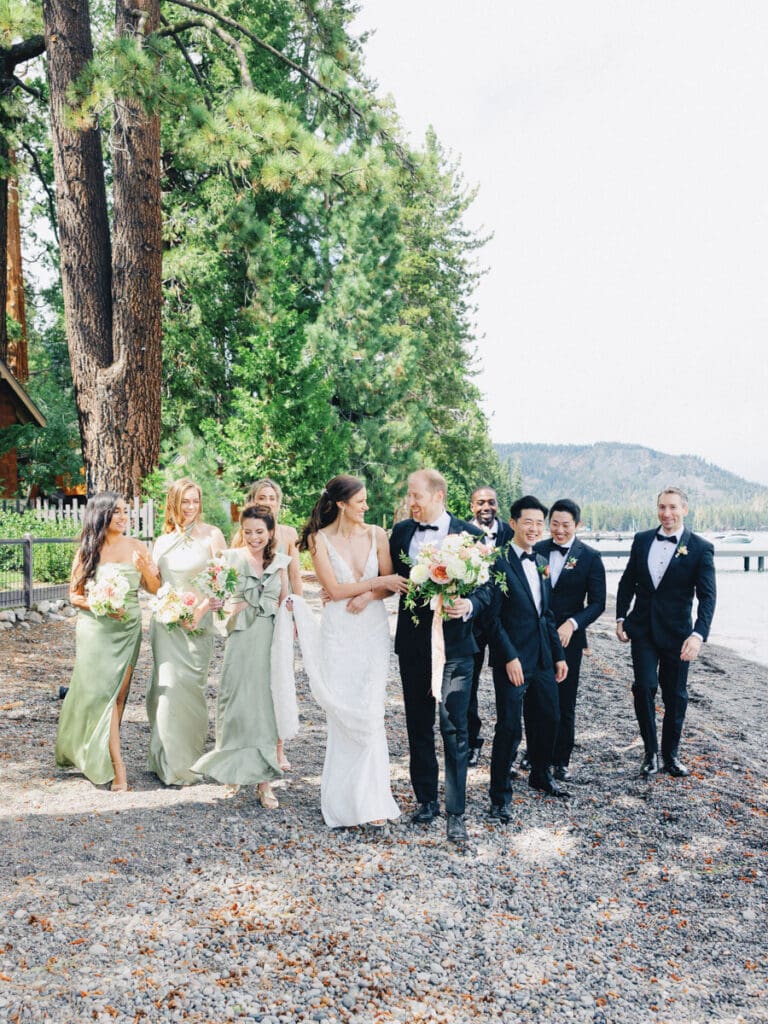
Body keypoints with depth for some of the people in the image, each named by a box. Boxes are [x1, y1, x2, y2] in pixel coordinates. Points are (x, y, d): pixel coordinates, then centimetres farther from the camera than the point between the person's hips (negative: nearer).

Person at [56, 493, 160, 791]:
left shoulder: (136, 547, 3)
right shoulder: (87, 551, -1)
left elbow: (155, 589, 4)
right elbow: (74, 595, 2)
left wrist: (144, 567, -15)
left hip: (129, 629, 2)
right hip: (96, 629, -2)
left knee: (119, 693, 6)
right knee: (104, 692, -6)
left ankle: (103, 750, 24)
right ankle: (117, 766, -4)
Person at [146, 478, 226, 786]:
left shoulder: (212, 535, -3)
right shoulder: (163, 540, 12)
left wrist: (200, 609, -18)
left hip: (197, 623, -4)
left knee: (188, 686, -3)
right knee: (166, 685, 4)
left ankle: (185, 762, 10)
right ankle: (166, 759, 16)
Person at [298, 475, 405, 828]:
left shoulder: (376, 534, 3)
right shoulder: (320, 539, -4)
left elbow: (391, 584, 5)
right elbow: (335, 589, -8)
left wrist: (368, 595, -14)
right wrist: (379, 582, -9)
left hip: (373, 630, 2)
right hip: (339, 634, -2)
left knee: (369, 712, -1)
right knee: (342, 713, 1)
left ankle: (369, 799, 8)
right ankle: (343, 799, 15)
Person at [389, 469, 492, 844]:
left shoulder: (470, 534, -6)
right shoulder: (401, 531, 5)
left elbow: (487, 586, -6)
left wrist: (469, 605, -25)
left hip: (454, 642, -4)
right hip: (413, 642, 4)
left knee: (454, 726, -5)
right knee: (418, 725, 15)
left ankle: (455, 812, 6)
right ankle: (426, 799, 31)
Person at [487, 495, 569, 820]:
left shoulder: (542, 563, 12)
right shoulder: (499, 562, -12)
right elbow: (493, 617, -15)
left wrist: (558, 655, 14)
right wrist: (510, 657, -19)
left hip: (542, 659, 8)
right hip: (512, 660, -7)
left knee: (548, 719, 17)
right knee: (509, 727, -3)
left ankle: (540, 776, 39)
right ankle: (500, 796, 11)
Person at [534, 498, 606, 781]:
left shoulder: (590, 557, -4)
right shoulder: (537, 550, 2)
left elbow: (597, 603, -4)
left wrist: (572, 623, -19)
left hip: (568, 638, -2)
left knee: (564, 703, 7)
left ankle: (561, 761, 20)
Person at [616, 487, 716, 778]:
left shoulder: (700, 548, -7)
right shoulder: (642, 540, 3)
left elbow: (707, 596, -12)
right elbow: (627, 581, 11)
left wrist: (698, 634, -24)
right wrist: (621, 618, 4)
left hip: (676, 633, -1)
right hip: (642, 630, 2)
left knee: (675, 695, 9)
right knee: (644, 687, -6)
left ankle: (670, 753, 27)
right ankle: (650, 752, 11)